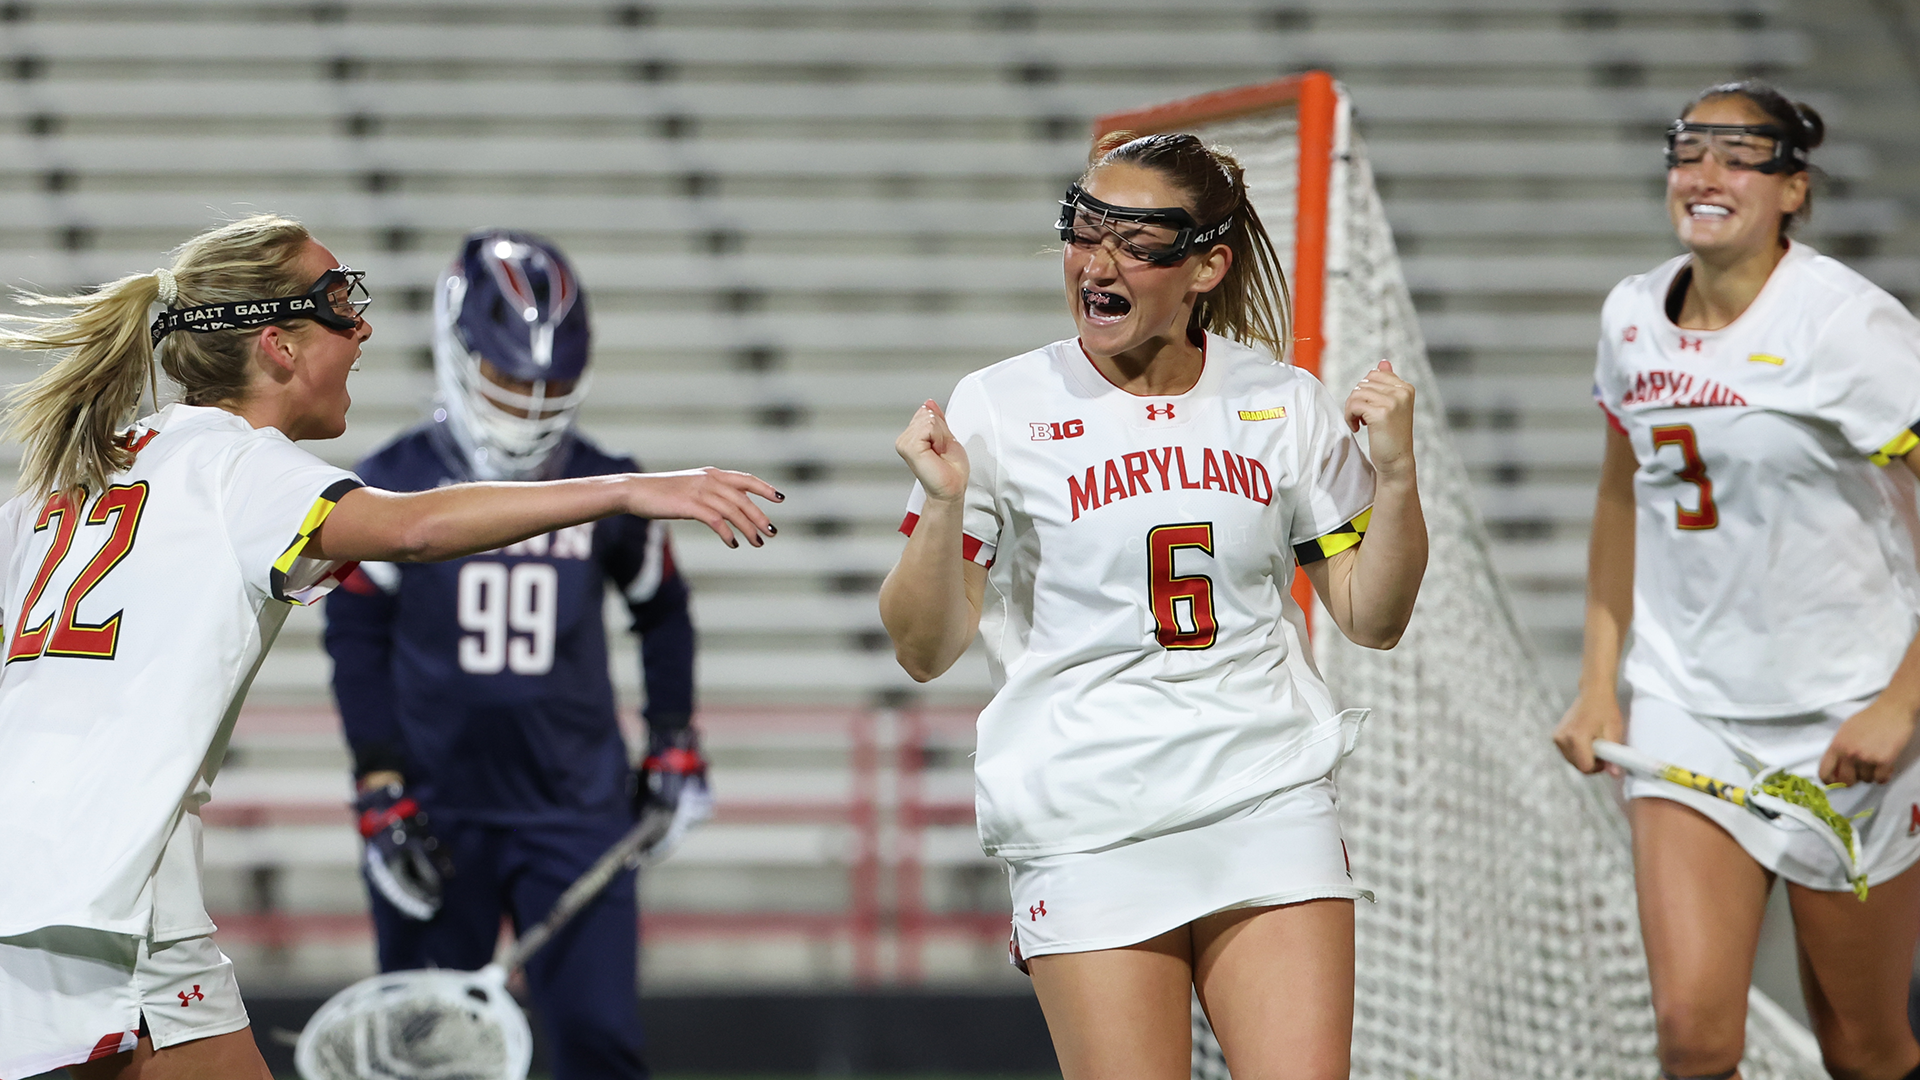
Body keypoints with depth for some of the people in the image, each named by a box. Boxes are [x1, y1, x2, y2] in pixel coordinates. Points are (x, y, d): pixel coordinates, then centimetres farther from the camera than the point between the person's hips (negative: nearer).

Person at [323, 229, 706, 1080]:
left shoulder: (605, 492, 4)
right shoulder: (394, 488, -3)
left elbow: (662, 610, 20)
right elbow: (356, 637, -1)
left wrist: (674, 738, 15)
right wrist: (381, 792, -6)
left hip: (574, 809, 1)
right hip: (438, 811, -1)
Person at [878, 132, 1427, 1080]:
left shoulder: (1283, 406, 6)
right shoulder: (998, 409, -2)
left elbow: (1372, 619, 12)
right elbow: (925, 651, -2)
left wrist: (1395, 473, -4)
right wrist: (943, 508, -19)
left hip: (1271, 810, 2)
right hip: (1087, 836, -2)